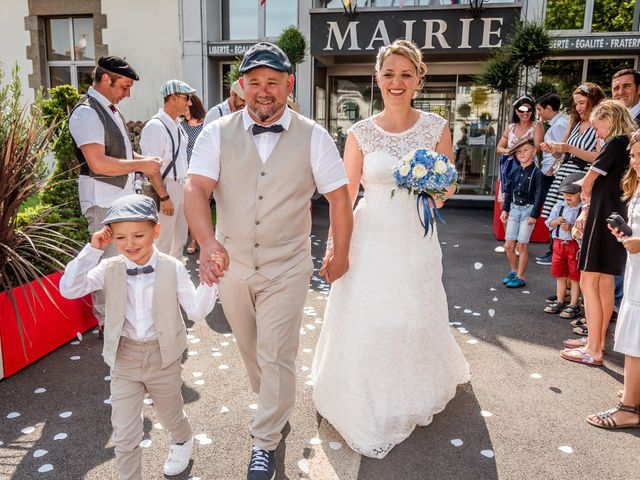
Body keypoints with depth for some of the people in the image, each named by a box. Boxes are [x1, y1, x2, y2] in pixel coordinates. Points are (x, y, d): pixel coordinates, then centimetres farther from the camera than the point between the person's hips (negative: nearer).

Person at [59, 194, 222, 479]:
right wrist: (93, 250, -23)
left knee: (170, 416, 24)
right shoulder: (109, 269, -9)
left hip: (163, 356, 0)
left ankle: (182, 440, 58)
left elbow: (196, 311, -15)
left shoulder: (172, 268, -14)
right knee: (124, 433, 6)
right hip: (124, 358, 1)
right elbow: (69, 290, -19)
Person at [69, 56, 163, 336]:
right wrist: (141, 164, -17)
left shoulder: (111, 109, 15)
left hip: (123, 196, 10)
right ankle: (106, 322, 12)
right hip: (103, 200, -9)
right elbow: (98, 163, -26)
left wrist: (143, 160, 8)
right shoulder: (86, 113, -16)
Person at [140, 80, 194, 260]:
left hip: (181, 186, 9)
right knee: (164, 239, -1)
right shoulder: (155, 126, -18)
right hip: (166, 188, -9)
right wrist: (164, 197, -21)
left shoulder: (177, 124, 10)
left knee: (180, 236, 19)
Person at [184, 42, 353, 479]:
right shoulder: (217, 134, -4)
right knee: (251, 350, 19)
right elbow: (196, 188, -15)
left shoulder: (313, 137, -5)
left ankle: (266, 442, 20)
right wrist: (207, 240, -33)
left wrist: (340, 254, 4)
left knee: (276, 356, 0)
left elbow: (339, 196, 0)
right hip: (231, 264, 3)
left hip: (286, 268, -2)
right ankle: (275, 406, 46)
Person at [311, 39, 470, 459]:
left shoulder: (436, 128, -1)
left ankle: (413, 399, 44)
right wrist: (334, 244, -6)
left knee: (416, 322, 14)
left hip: (418, 241, 1)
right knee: (365, 325, 4)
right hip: (371, 240, 0)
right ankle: (368, 413, 27)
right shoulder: (361, 133, -2)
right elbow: (345, 195, 0)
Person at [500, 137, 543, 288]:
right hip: (514, 208, 5)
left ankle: (520, 276, 10)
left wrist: (534, 215, -14)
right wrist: (505, 209, 10)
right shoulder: (515, 172, 8)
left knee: (522, 246, -1)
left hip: (527, 209, -5)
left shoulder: (536, 173, -8)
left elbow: (538, 195, -10)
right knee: (509, 245, 6)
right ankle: (514, 271, 25)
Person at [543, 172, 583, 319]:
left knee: (575, 276, 4)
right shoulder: (559, 206, 6)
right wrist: (556, 221, -14)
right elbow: (549, 223, 5)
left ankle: (573, 305, 13)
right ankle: (559, 301, 29)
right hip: (559, 243, 6)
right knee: (560, 274, 16)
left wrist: (571, 228, -27)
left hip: (575, 245, -5)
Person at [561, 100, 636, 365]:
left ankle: (593, 351, -3)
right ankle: (597, 340, 26)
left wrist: (589, 203, 11)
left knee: (588, 282, -6)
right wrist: (586, 210, 7)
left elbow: (587, 182, -8)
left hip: (604, 218, -10)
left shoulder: (616, 142, -12)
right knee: (605, 282, 15)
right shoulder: (627, 145, 16)